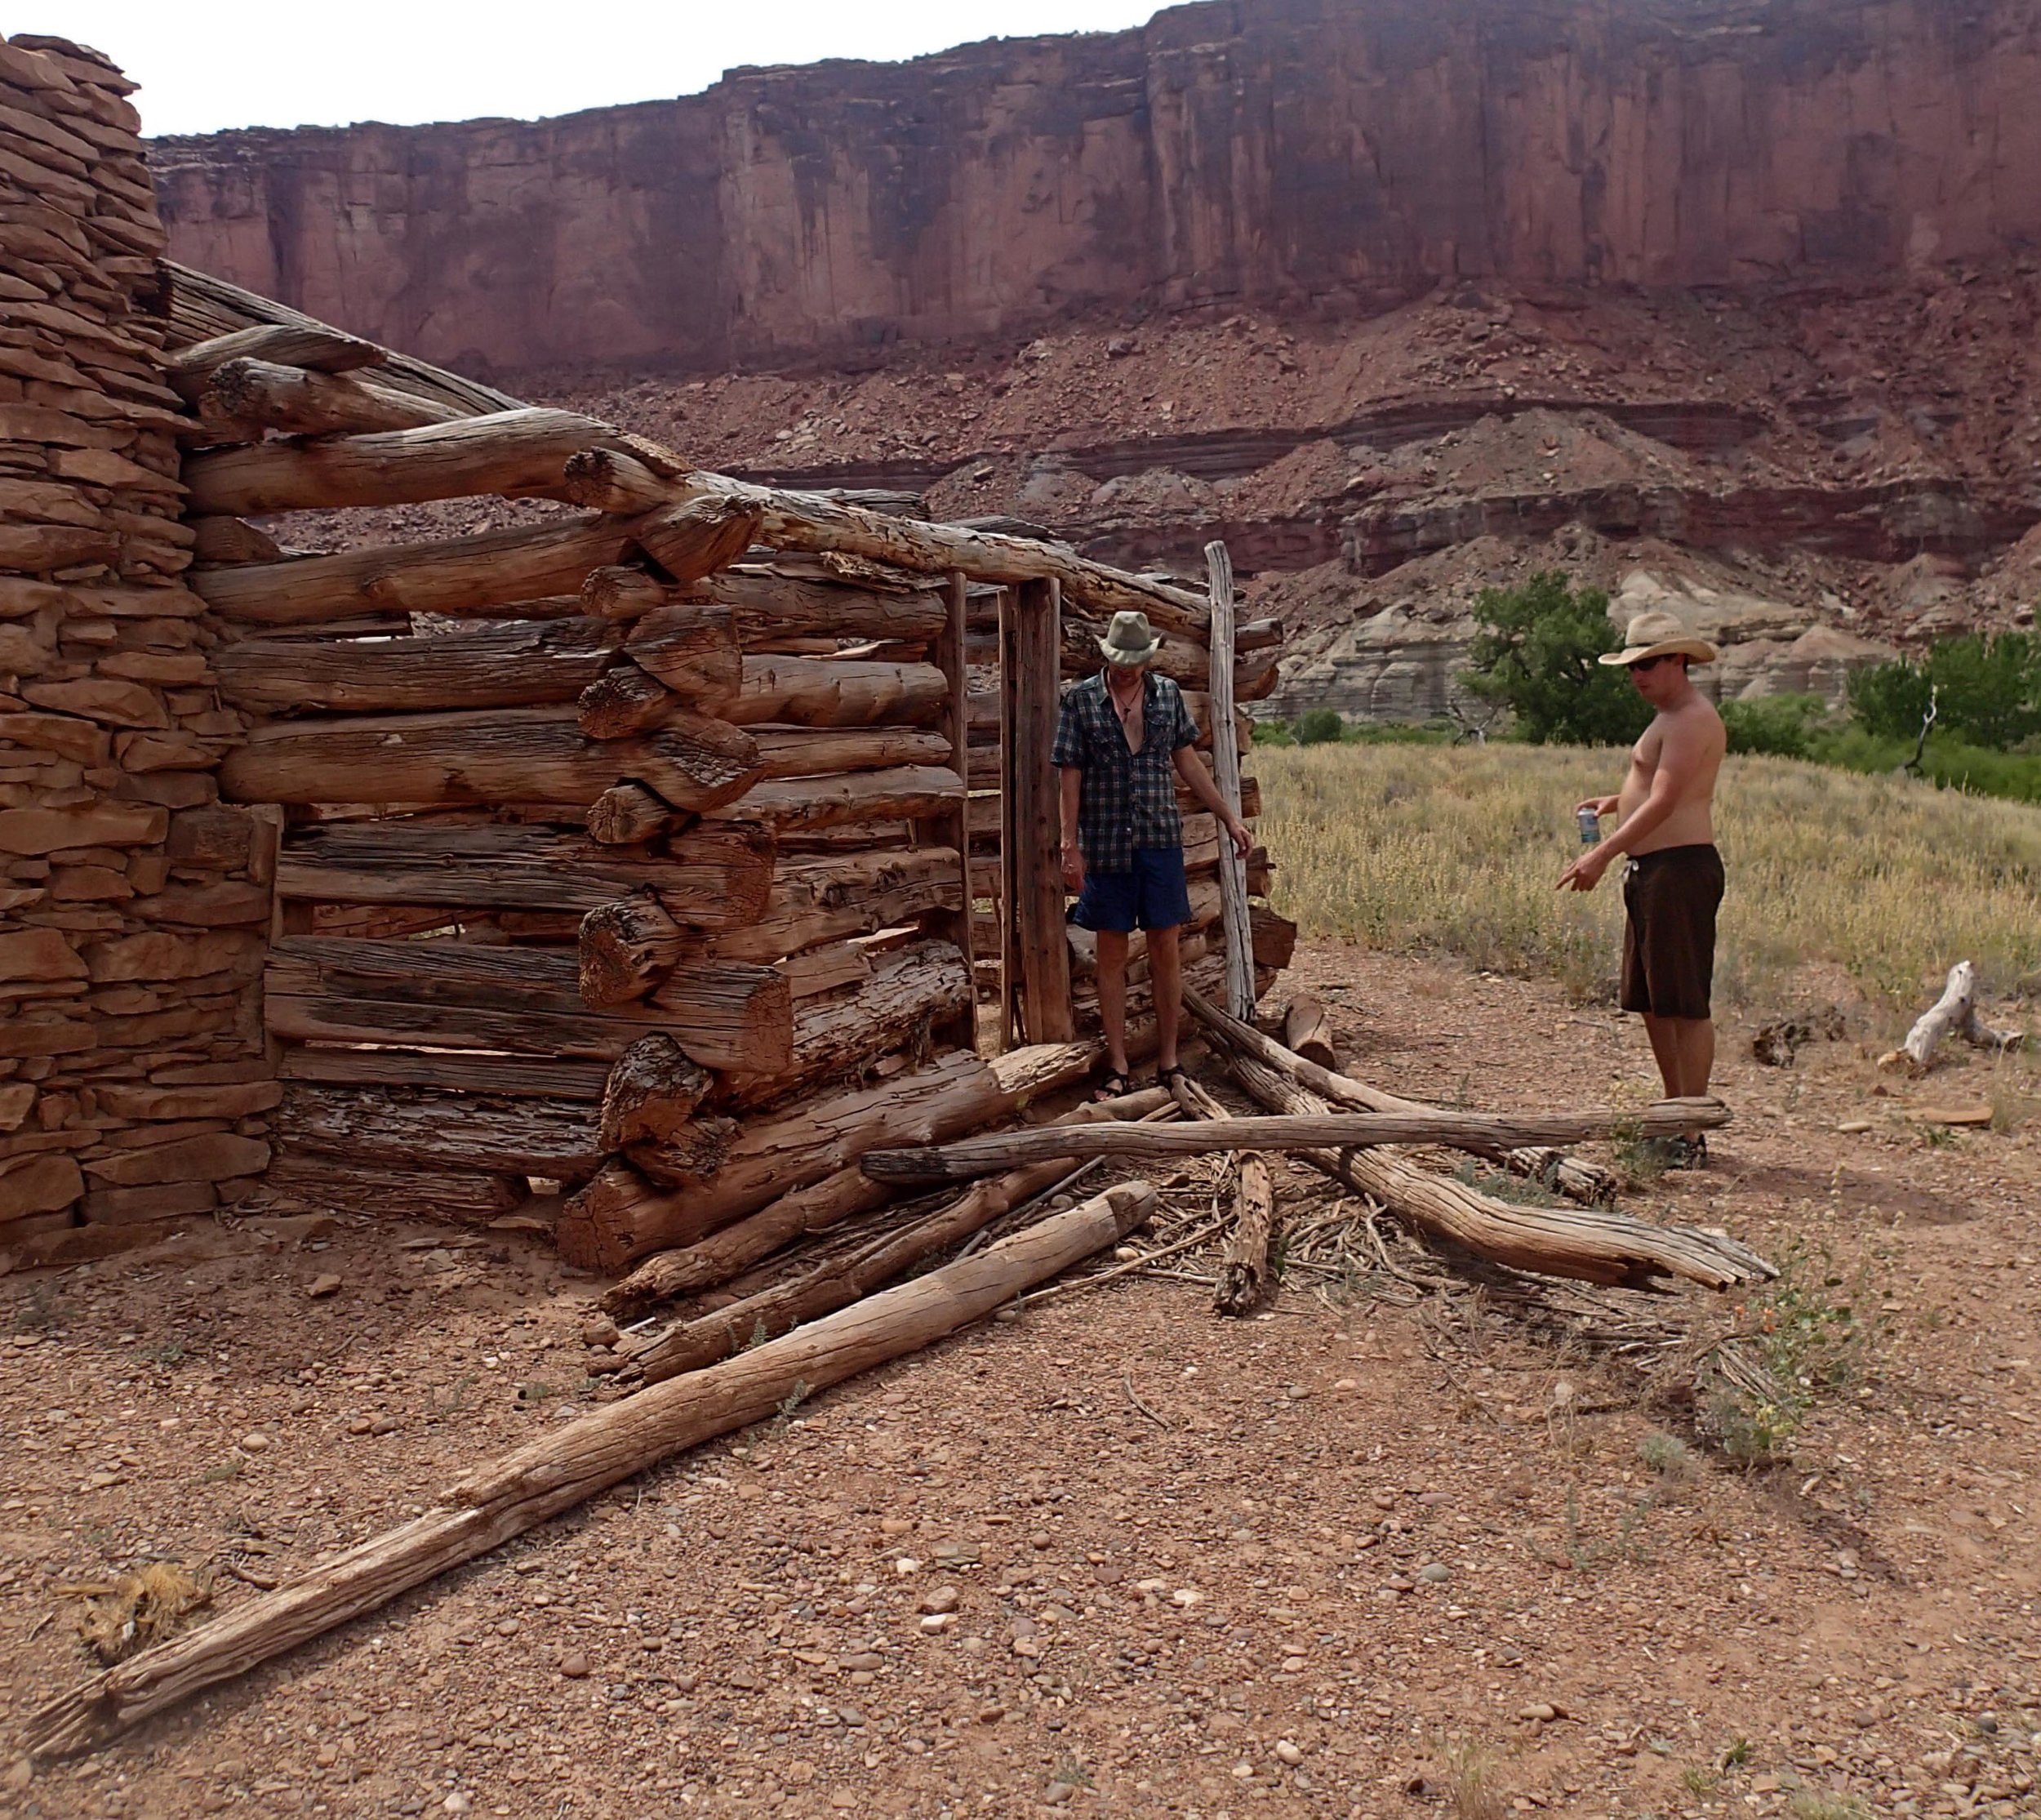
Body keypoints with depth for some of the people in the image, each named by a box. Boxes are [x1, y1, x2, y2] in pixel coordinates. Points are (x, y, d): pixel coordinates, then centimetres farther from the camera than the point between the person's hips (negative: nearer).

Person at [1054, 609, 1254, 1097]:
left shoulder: (1168, 693, 7)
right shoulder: (1081, 699, -1)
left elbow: (1187, 762, 14)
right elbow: (1070, 776, -2)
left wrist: (1228, 818, 12)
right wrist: (1070, 847, -7)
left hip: (1161, 841, 2)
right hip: (1106, 845, -2)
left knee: (1165, 949, 4)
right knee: (1112, 955, 4)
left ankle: (1168, 1060, 16)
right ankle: (1118, 1068, 12)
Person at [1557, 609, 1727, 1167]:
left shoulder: (1691, 719, -13)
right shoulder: (1671, 718, 20)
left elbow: (1664, 802, -22)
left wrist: (1604, 853, -27)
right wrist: (1617, 802, 17)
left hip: (1681, 868, -11)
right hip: (1651, 870, 11)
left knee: (1685, 1006, -7)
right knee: (1651, 1003, 15)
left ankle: (1691, 1139, -2)